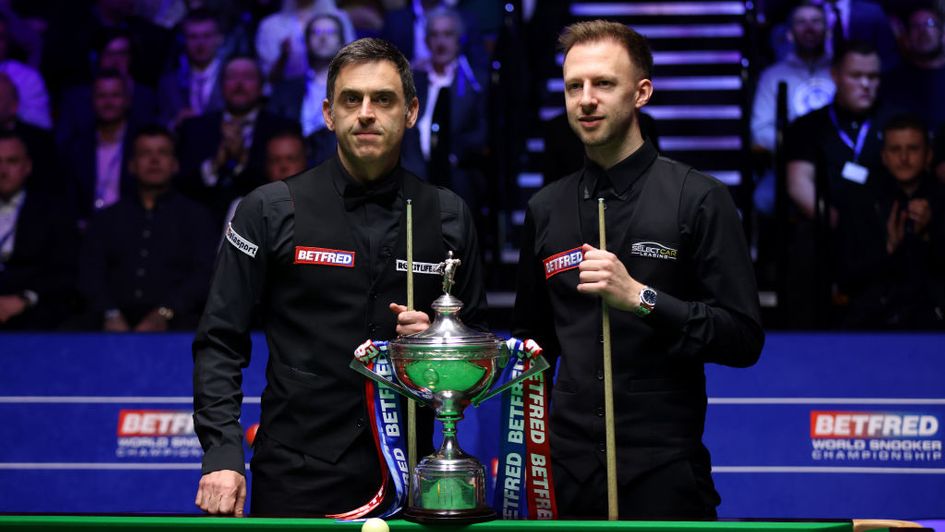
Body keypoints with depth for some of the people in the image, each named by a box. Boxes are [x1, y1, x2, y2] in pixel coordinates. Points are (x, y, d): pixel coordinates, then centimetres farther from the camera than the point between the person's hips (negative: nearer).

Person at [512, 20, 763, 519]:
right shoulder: (546, 209, 10)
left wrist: (639, 297, -19)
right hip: (568, 468, 4)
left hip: (664, 472, -4)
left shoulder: (698, 198, -4)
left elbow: (743, 338, -9)